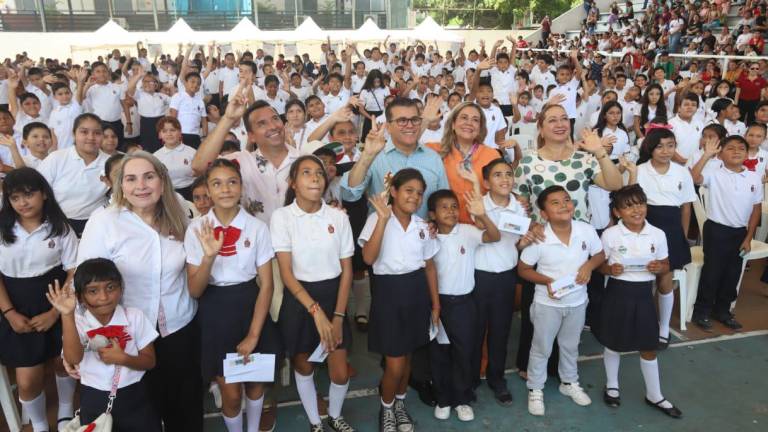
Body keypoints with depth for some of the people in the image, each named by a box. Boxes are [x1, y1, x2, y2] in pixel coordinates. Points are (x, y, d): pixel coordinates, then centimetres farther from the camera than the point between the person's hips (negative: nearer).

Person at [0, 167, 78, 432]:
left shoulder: (61, 228, -6)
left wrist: (54, 313, -13)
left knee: (63, 363, 16)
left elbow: (74, 273, -6)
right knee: (27, 381, 1)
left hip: (56, 309, 0)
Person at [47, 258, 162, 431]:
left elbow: (149, 361, -4)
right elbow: (73, 359, -29)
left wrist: (122, 358, -22)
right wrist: (67, 315, -36)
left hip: (134, 396, 1)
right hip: (94, 400, 0)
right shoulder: (78, 323, -9)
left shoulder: (135, 317, -7)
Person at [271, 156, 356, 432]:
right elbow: (286, 273, -13)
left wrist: (338, 316, -6)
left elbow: (347, 270, 0)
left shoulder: (338, 217, -4)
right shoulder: (282, 217, -10)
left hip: (333, 295, 2)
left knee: (340, 372, 4)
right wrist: (315, 310, -21)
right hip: (299, 298, -1)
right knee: (302, 366, 14)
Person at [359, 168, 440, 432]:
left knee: (407, 356, 17)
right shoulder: (377, 219, -10)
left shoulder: (422, 225, 5)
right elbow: (368, 258, -26)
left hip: (417, 291, 5)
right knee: (394, 364, 0)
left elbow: (430, 266, 13)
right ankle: (386, 409, 28)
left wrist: (435, 303, 12)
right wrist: (384, 218, -29)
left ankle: (400, 405, 40)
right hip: (388, 291, -4)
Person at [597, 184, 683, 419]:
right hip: (617, 293, -2)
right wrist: (610, 269, -21)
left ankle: (654, 395, 31)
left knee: (648, 346, 13)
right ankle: (612, 386, 37)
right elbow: (599, 264, -1)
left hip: (643, 293, 2)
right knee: (613, 343, 14)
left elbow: (666, 265, 8)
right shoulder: (610, 234, -10)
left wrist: (658, 268, -13)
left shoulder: (658, 234, -3)